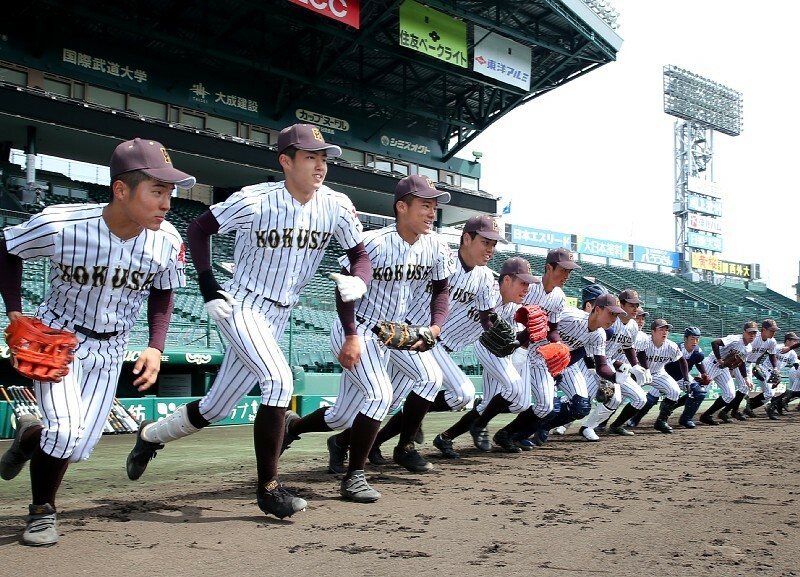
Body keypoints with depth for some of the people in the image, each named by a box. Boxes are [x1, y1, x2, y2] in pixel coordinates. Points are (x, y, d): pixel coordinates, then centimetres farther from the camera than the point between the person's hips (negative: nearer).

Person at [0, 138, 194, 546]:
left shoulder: (167, 242, -19)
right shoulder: (59, 225, -28)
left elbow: (162, 292, 1)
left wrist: (156, 347, -9)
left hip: (109, 350, 4)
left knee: (79, 449, 3)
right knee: (66, 428, -21)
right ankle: (42, 512, 8)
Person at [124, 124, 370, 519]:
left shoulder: (336, 206, -6)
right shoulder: (254, 201, -16)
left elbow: (360, 255, 1)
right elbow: (198, 229, -5)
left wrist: (357, 280, -22)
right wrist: (209, 290, -12)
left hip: (277, 318, 5)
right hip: (240, 307, -5)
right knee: (279, 380, -27)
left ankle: (150, 436, 38)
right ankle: (268, 488, -12)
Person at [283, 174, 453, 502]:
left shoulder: (437, 249, -7)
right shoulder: (373, 242, -22)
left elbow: (440, 290, 5)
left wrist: (435, 326, -13)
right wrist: (351, 337, -24)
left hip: (391, 334, 6)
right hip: (356, 331, -6)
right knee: (379, 393, -24)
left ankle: (291, 426, 38)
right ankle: (354, 476, -10)